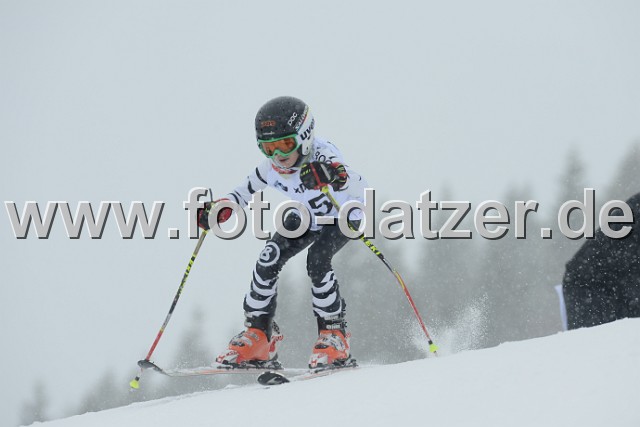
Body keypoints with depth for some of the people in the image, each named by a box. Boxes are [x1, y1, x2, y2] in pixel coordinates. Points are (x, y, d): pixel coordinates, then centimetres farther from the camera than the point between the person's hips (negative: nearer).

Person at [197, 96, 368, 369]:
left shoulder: (321, 156, -38)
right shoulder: (272, 167, -22)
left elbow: (359, 187, -53)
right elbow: (246, 191, -2)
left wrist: (336, 177, -74)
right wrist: (220, 210, -21)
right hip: (307, 216, 6)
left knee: (317, 261, -28)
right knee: (269, 260, -11)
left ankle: (334, 336, -15)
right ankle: (258, 337, 1)